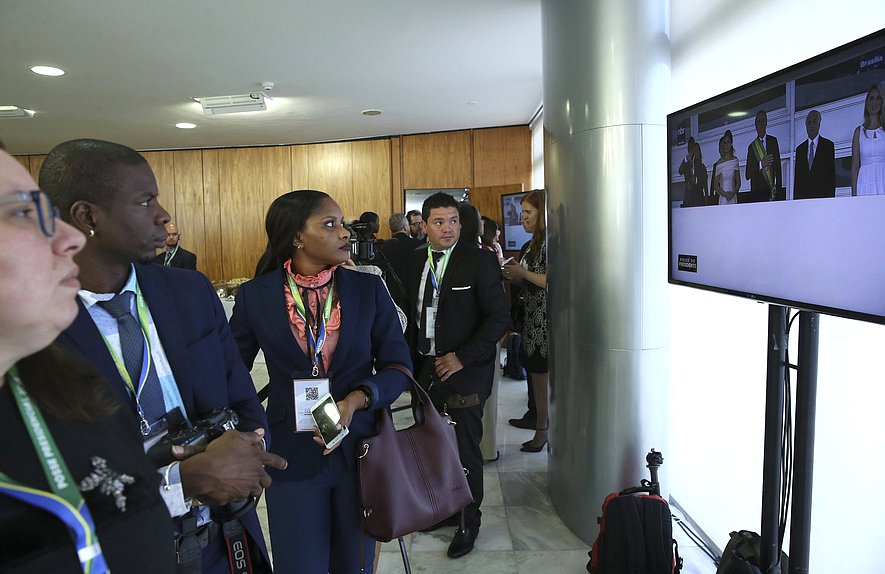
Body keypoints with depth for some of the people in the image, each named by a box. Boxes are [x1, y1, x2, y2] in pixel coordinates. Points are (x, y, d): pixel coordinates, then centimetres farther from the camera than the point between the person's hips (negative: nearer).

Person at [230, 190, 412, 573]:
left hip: (360, 449, 1)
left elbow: (398, 366, -2)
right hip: (291, 453, -1)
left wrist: (356, 399, -18)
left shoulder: (369, 289, -3)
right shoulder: (255, 296, -5)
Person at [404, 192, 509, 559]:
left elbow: (499, 318, -11)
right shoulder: (417, 261, 8)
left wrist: (461, 358, -15)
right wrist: (412, 361, 9)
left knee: (465, 452, 6)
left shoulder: (480, 262, -9)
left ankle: (469, 523, 27)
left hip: (464, 372, -5)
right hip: (426, 370, 5)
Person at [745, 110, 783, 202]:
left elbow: (778, 166, 7)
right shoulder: (751, 146, 10)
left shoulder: (773, 141, 11)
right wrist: (760, 165, -15)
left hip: (770, 191, 0)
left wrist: (778, 189, -1)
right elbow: (747, 174, 3)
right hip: (756, 192, 0)